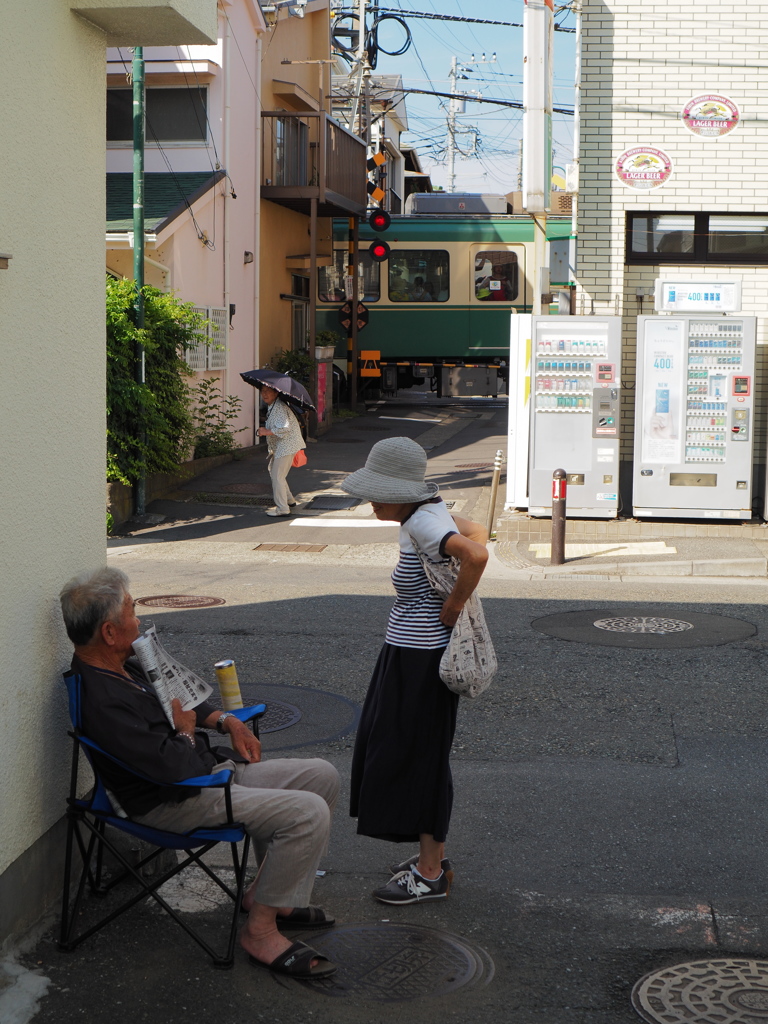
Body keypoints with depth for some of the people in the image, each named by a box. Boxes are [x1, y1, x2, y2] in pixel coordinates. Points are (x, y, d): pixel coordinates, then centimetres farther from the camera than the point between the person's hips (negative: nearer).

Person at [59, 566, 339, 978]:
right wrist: (185, 731, -9)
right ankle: (260, 930, -8)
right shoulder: (102, 702, -27)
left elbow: (181, 698, 25)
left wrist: (225, 720, 8)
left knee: (322, 776, 9)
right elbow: (174, 767, -31)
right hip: (173, 803, -11)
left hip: (213, 767, 11)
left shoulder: (122, 665, 6)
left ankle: (267, 894, 16)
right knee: (308, 813, -23)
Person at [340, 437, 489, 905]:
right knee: (402, 751, 19)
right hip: (412, 653, 11)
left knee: (417, 756, 0)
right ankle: (434, 855, 32)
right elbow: (477, 532, 19)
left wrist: (454, 606, -22)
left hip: (420, 658, -11)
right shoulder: (427, 512, 7)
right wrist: (456, 596, 8)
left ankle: (432, 874, 12)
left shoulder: (422, 523, -22)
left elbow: (476, 555, -37)